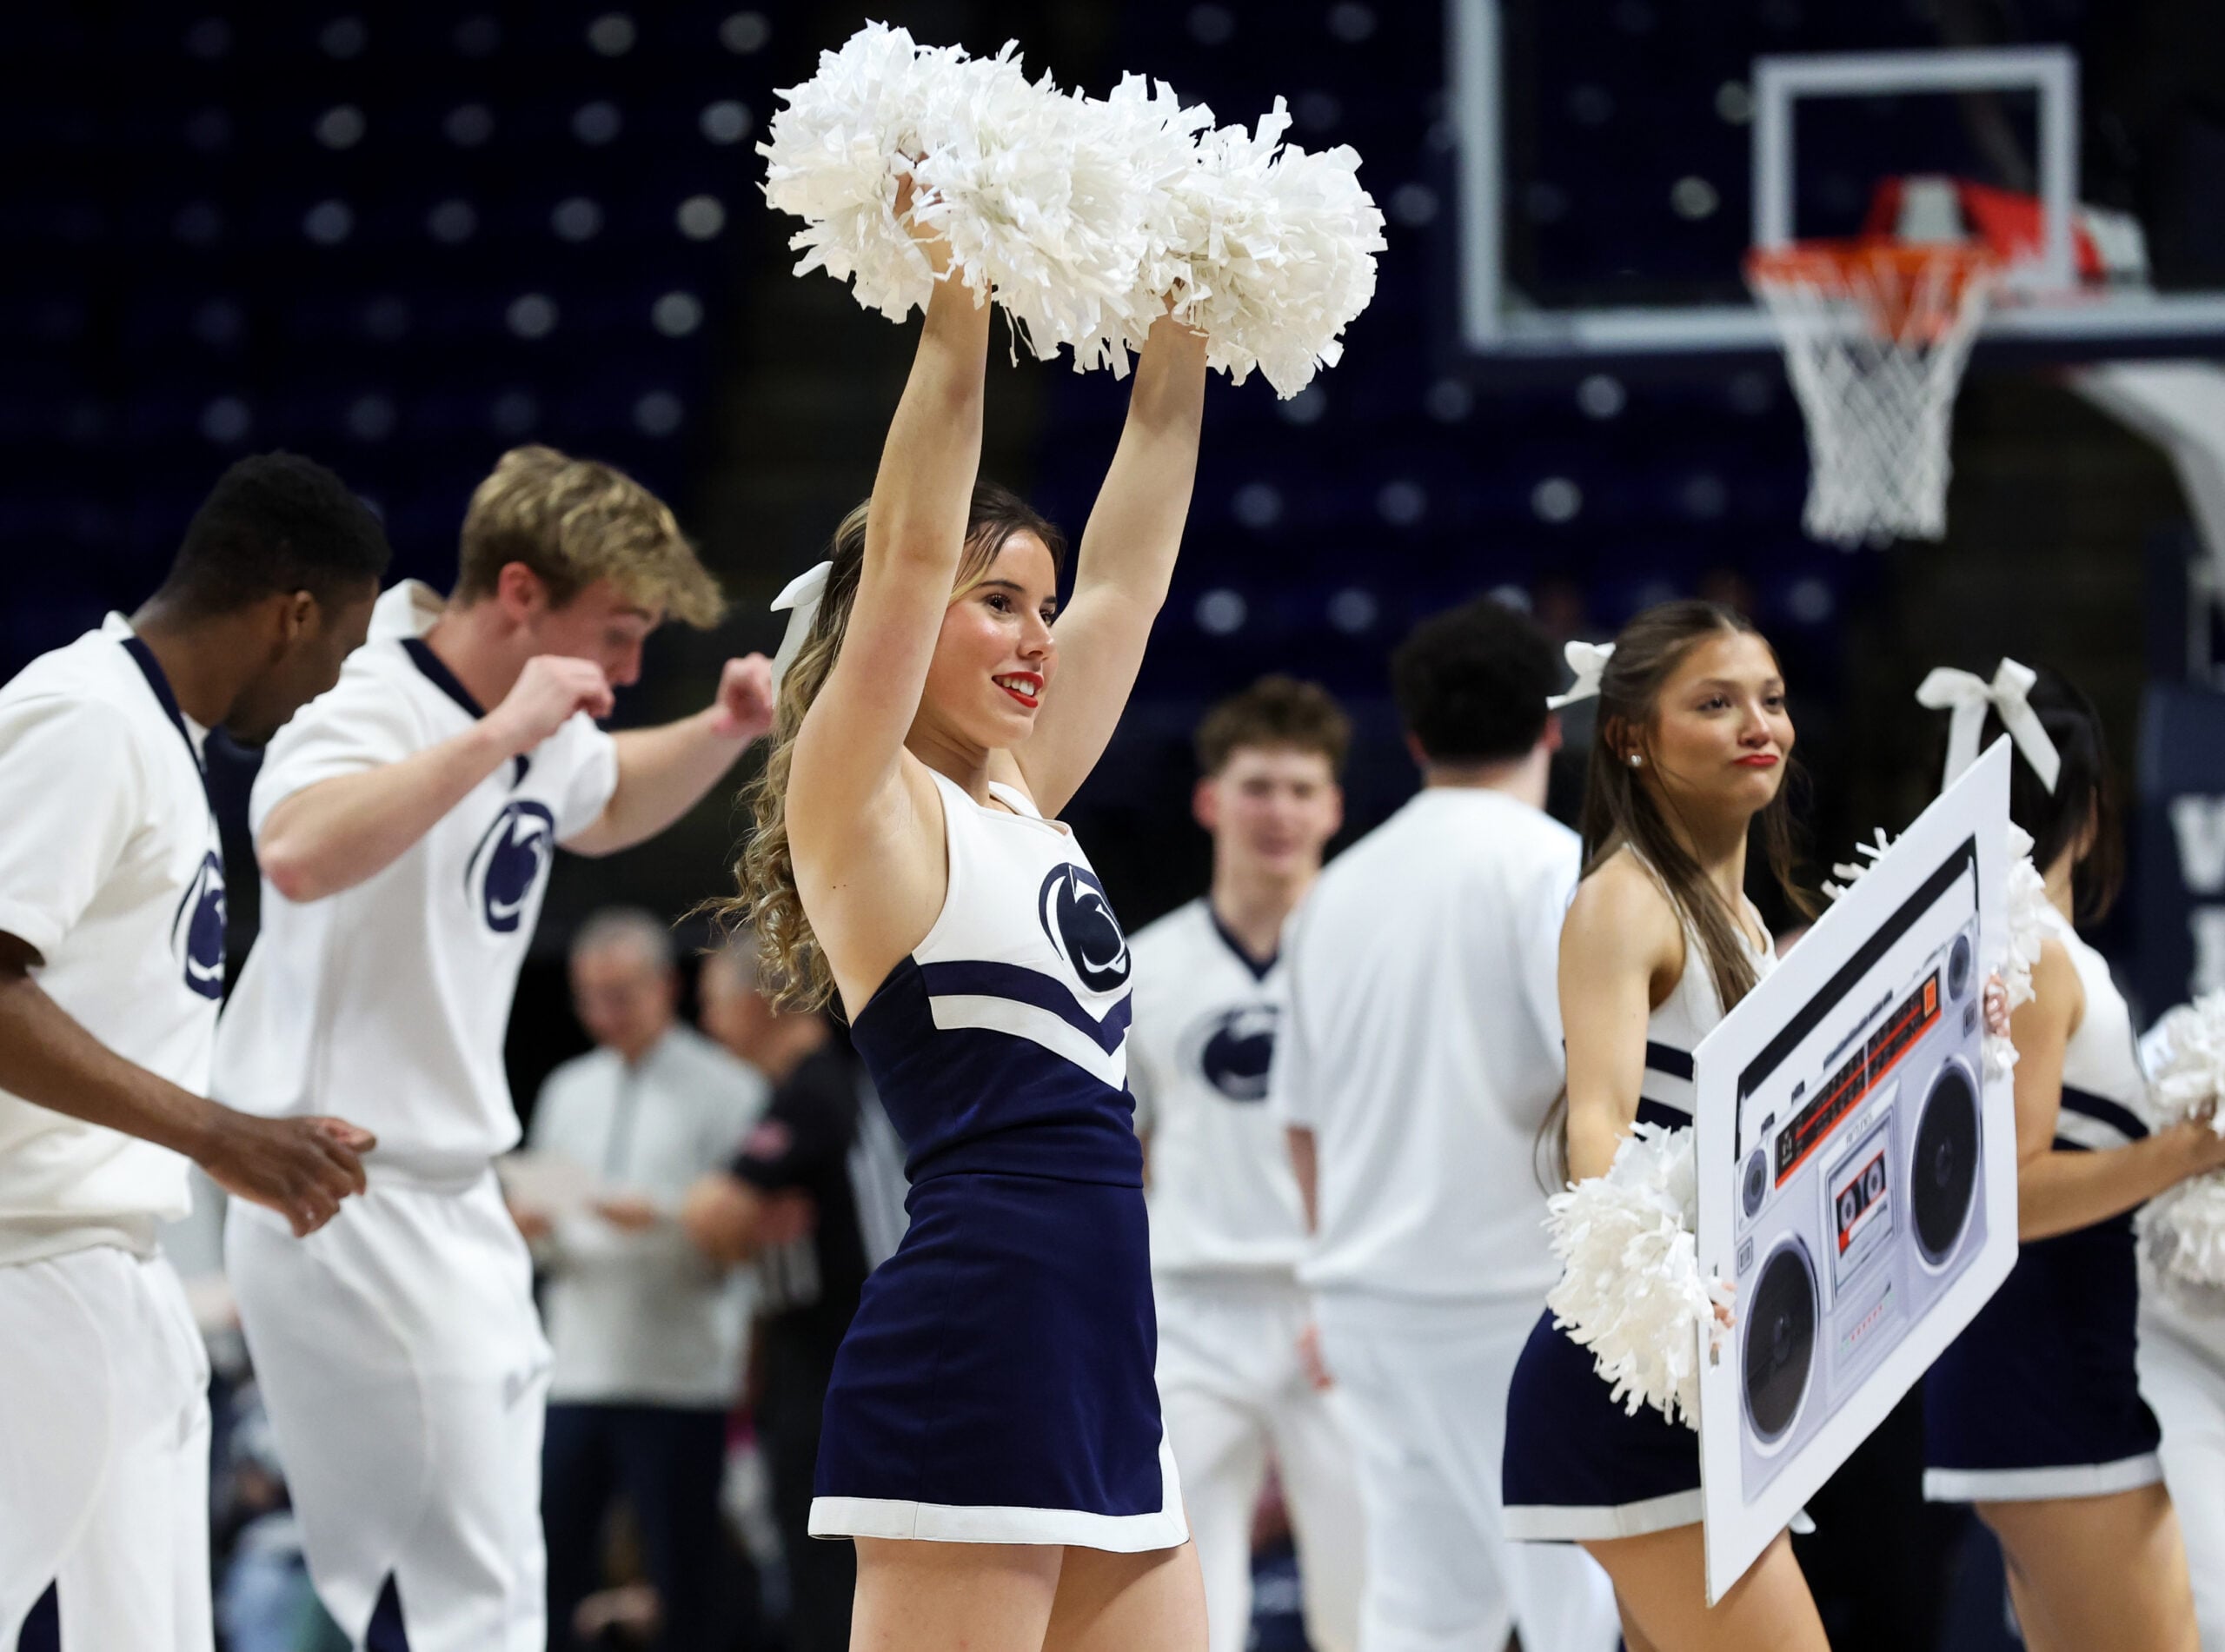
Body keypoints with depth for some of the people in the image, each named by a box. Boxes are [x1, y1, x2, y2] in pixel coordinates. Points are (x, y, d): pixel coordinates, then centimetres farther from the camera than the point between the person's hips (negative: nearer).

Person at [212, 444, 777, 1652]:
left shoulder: (540, 734, 10)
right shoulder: (374, 707, -19)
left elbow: (605, 806, 35)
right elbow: (297, 856, -42)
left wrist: (723, 732, 17)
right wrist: (495, 736, -40)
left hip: (449, 1212, 10)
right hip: (352, 1221, -10)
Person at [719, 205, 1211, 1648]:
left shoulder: (1025, 801, 19)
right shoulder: (860, 806, -1)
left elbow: (1132, 558, 22)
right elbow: (907, 555, -11)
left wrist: (1187, 322, 21)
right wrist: (955, 311, -11)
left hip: (1105, 1356, 9)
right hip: (968, 1348, -9)